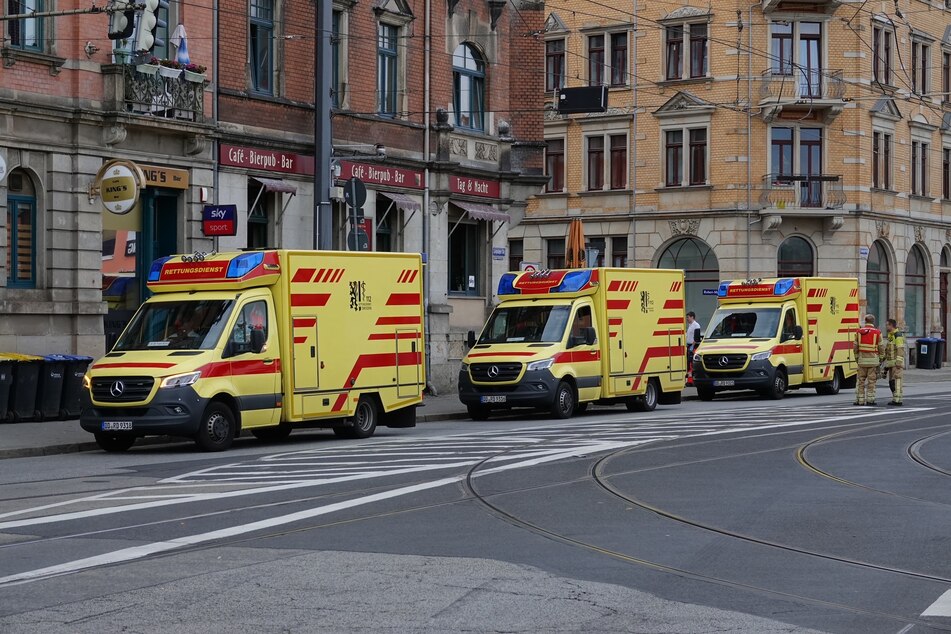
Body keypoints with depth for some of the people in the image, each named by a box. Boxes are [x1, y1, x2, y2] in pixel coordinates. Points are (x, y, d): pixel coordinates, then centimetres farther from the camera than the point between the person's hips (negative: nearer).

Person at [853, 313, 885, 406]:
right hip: (873, 359, -2)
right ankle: (870, 399, -1)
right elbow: (881, 347, -3)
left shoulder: (859, 332, 2)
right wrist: (881, 358, 8)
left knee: (861, 380, 7)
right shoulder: (877, 332, -5)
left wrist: (856, 358, 15)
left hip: (862, 359, 2)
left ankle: (860, 400, 6)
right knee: (871, 381, 1)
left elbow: (855, 346, 5)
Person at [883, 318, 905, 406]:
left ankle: (897, 400, -15)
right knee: (891, 382, 8)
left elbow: (900, 350, -19)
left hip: (897, 363, -10)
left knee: (896, 381, -12)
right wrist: (886, 365, 23)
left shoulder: (898, 335, -11)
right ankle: (895, 399, 12)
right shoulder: (890, 336, 19)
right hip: (891, 363, 10)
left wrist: (899, 362, -25)